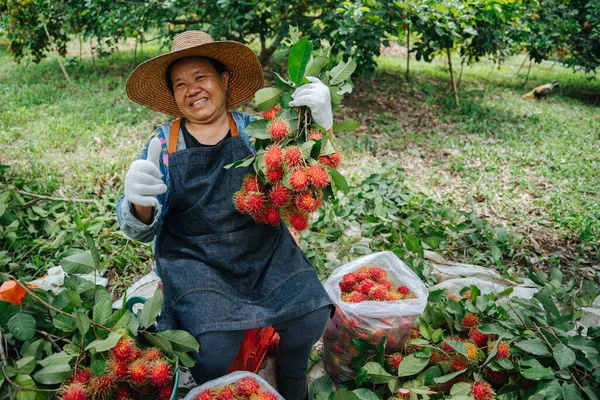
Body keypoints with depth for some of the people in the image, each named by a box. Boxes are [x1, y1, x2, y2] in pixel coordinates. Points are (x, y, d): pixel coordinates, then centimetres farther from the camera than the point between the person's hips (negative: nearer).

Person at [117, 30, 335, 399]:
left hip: (265, 249, 2)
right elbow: (141, 230, 1)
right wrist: (139, 204, -25)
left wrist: (320, 123, -20)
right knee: (215, 345, -25)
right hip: (194, 260, -1)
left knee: (311, 317, -19)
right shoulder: (162, 144, 3)